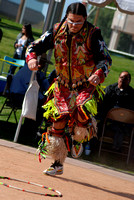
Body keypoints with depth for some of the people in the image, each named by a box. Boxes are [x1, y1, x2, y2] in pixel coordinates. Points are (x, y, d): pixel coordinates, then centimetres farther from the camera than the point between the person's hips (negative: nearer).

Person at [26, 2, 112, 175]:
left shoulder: (93, 34, -15)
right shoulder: (57, 31, -5)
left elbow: (106, 59, -14)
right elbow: (36, 46, 0)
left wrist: (99, 74, -34)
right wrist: (31, 57, -23)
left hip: (86, 85, -3)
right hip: (63, 85, 3)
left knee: (82, 110, -30)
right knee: (58, 122, -1)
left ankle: (79, 138, 5)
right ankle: (58, 164, 15)